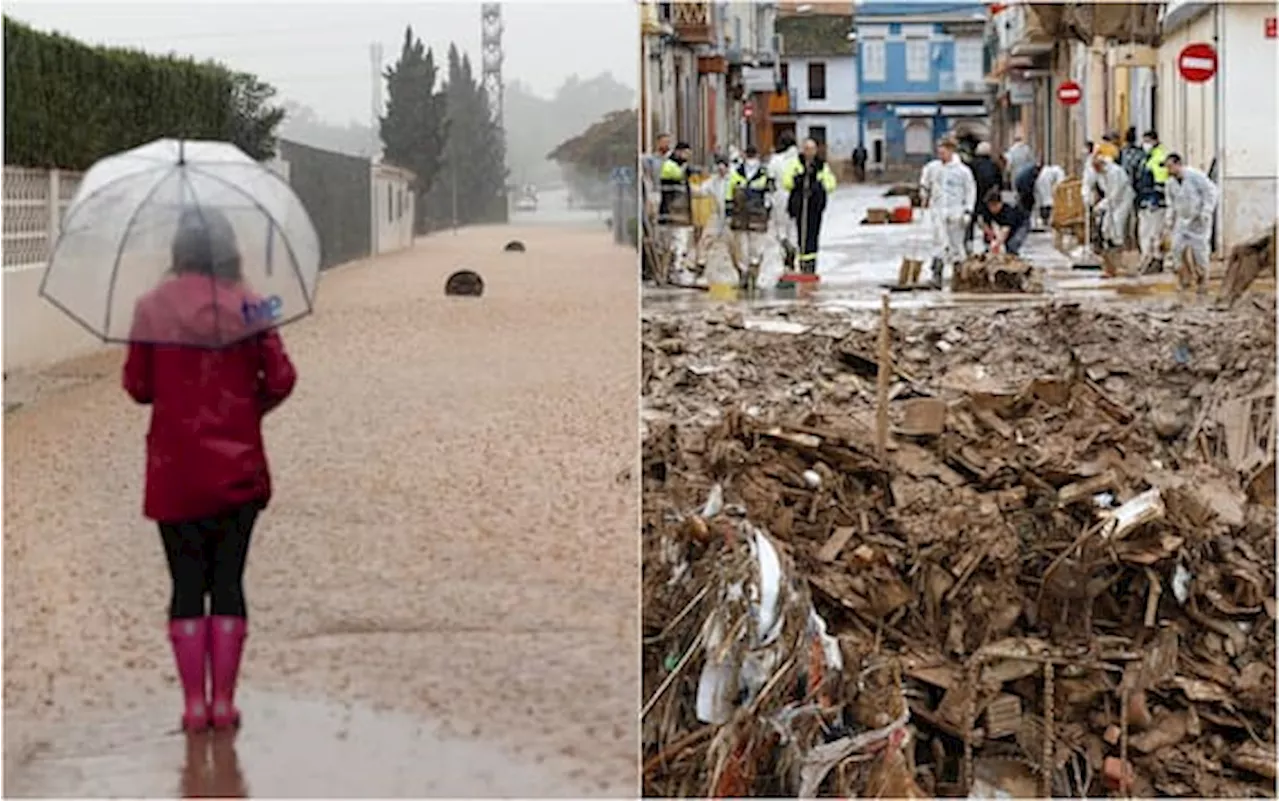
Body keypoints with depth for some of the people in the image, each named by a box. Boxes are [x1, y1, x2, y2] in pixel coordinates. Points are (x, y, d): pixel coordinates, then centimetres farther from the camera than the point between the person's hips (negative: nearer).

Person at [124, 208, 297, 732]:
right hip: (236, 467, 0)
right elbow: (280, 379, -6)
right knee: (228, 580, 7)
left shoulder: (151, 308, -4)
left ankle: (194, 703, 6)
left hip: (174, 468, 0)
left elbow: (137, 386, -1)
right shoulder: (247, 305, -4)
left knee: (186, 584, 7)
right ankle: (224, 701, 6)